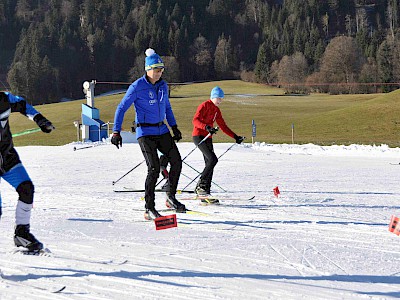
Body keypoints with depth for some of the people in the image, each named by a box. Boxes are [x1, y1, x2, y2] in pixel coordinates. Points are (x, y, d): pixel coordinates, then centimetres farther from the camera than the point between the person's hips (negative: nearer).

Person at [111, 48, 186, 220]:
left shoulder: (163, 86, 8)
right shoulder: (137, 87, -11)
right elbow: (121, 108, -8)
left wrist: (174, 127, 19)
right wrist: (116, 131, -15)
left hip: (162, 131, 6)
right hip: (145, 133, -6)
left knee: (176, 161, -3)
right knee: (154, 169, -13)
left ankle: (171, 197, 14)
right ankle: (149, 209, -5)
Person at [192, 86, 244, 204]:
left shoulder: (216, 110, 17)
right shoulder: (204, 106, -8)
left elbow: (223, 126, 22)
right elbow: (195, 120, -20)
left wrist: (235, 137, 17)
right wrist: (206, 127, -36)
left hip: (208, 138, 9)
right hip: (198, 136, -9)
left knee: (209, 164, 3)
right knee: (213, 159, -22)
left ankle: (205, 196, 4)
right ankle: (200, 186, -15)